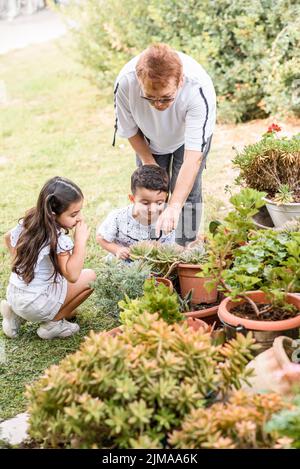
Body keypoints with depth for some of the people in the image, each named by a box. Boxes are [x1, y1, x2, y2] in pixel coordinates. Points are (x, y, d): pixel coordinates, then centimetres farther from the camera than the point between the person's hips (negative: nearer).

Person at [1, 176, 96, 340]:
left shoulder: (28, 222, 1)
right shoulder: (58, 239, -24)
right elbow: (72, 276, -31)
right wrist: (81, 240, -26)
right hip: (35, 304, -8)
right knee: (90, 277, -1)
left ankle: (15, 313, 19)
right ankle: (53, 324, 4)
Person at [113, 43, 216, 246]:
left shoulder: (199, 89, -45)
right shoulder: (125, 82, -38)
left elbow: (193, 157, -47)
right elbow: (129, 129, -15)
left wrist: (174, 206, -53)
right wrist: (148, 161, -8)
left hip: (188, 134, -2)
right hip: (150, 137, 2)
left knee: (187, 191, -7)